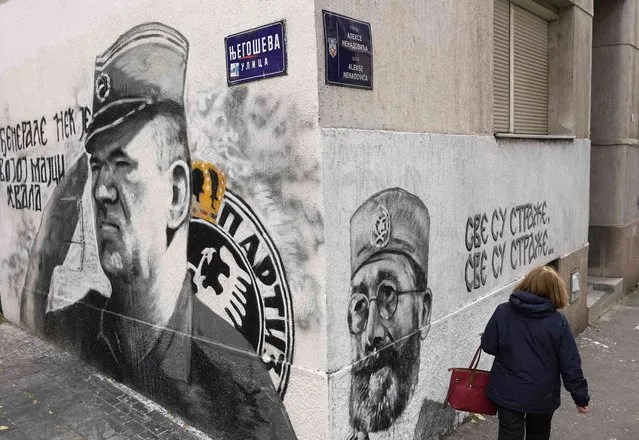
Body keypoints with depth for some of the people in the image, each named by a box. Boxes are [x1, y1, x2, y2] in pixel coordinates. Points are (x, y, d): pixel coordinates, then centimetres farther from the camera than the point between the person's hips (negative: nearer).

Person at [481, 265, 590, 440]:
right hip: (543, 396, 1)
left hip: (508, 392, 0)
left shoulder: (502, 312, -12)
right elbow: (570, 365, -8)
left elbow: (488, 346, -5)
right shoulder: (558, 322, -13)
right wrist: (581, 397, 4)